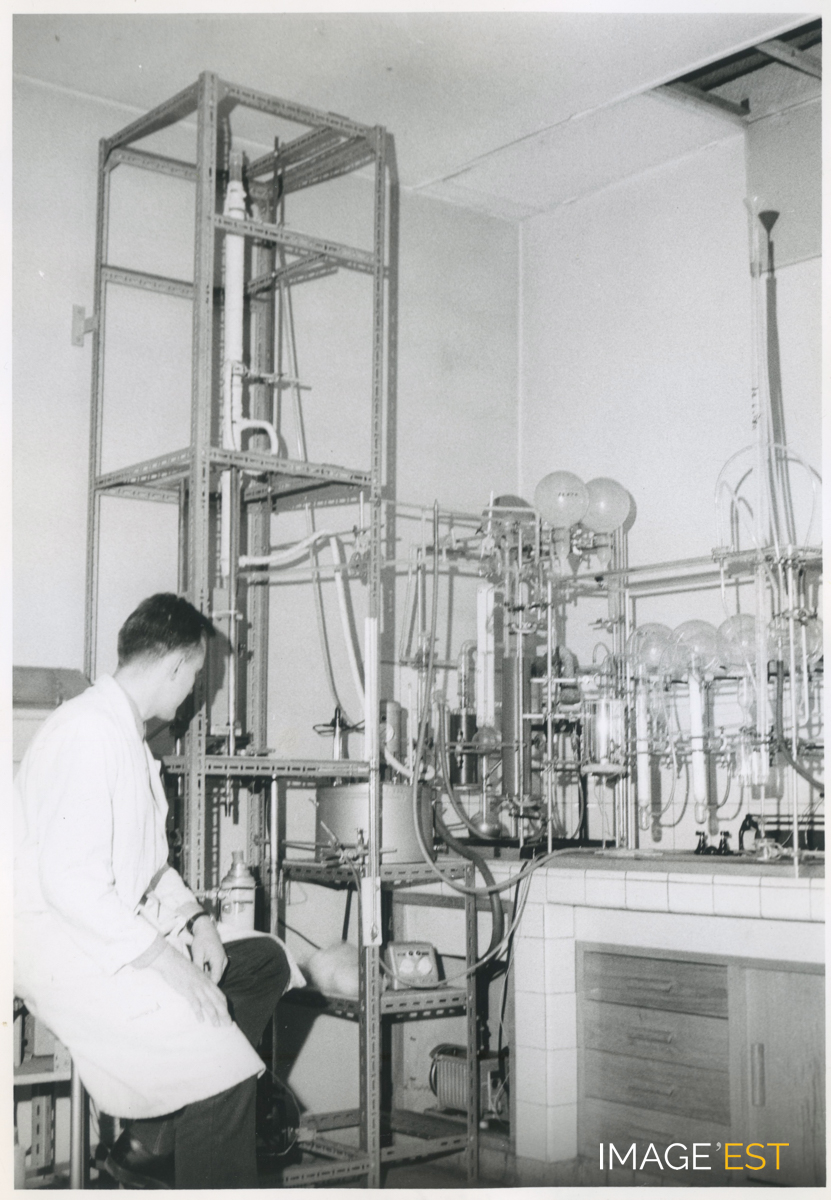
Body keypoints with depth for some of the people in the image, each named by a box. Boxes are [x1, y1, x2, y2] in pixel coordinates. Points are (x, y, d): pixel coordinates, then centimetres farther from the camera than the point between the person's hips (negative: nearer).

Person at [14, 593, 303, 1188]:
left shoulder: (128, 734, 15)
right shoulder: (90, 732, -18)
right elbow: (69, 881, -26)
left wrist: (193, 917, 4)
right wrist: (165, 961, -25)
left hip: (118, 929, 11)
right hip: (62, 946, -11)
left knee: (266, 960, 6)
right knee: (223, 1068, -22)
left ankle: (152, 1140, 5)